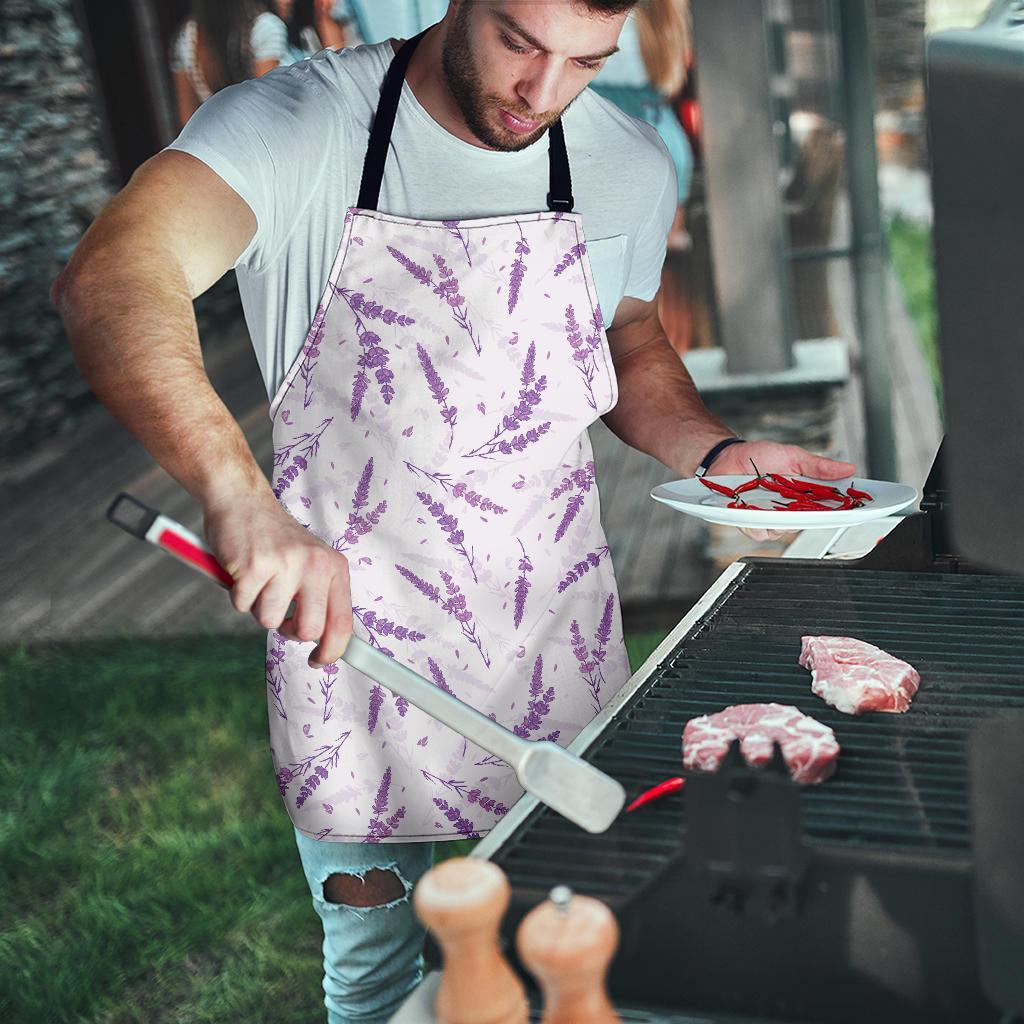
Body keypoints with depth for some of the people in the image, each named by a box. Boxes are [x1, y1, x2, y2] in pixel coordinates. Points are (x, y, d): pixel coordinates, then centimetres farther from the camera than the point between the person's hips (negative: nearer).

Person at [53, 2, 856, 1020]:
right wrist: (239, 494, -49)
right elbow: (109, 280, -33)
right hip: (349, 627, -3)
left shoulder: (630, 165, -2)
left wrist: (717, 452, -4)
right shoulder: (296, 124, -17)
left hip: (559, 638, 4)